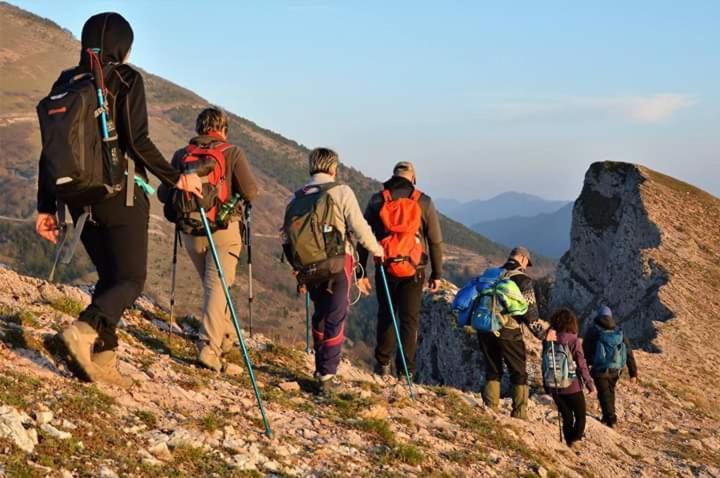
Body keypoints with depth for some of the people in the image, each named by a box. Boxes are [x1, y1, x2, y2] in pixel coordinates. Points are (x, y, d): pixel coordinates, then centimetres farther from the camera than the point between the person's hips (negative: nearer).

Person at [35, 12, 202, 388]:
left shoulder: (66, 82, 10)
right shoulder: (126, 79, -6)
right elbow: (137, 142, -16)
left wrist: (47, 207, 11)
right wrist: (176, 178, -6)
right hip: (121, 194, -6)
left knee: (110, 276, 16)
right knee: (131, 278, 1)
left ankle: (102, 360, 6)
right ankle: (85, 330, -26)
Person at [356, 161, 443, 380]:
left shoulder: (376, 200, 3)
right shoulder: (424, 202, 1)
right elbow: (435, 241, 2)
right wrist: (436, 274, 10)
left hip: (385, 268, 1)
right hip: (414, 271, -1)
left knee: (385, 315, 18)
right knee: (409, 319, 4)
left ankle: (383, 364, 24)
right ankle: (406, 371, 2)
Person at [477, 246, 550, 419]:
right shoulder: (522, 279, -7)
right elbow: (529, 311, -10)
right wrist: (542, 333, -3)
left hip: (485, 329, 5)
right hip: (508, 332, -5)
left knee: (492, 371, 16)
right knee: (519, 373, 7)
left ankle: (490, 411, 11)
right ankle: (519, 415, 5)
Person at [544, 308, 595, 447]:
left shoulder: (549, 341, -2)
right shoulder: (574, 341, -14)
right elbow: (582, 365, -12)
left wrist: (546, 385, 16)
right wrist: (589, 383, -2)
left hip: (555, 387, 4)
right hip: (573, 387, -4)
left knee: (567, 418, 18)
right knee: (580, 417, 9)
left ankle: (569, 445, 20)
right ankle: (575, 440, -9)